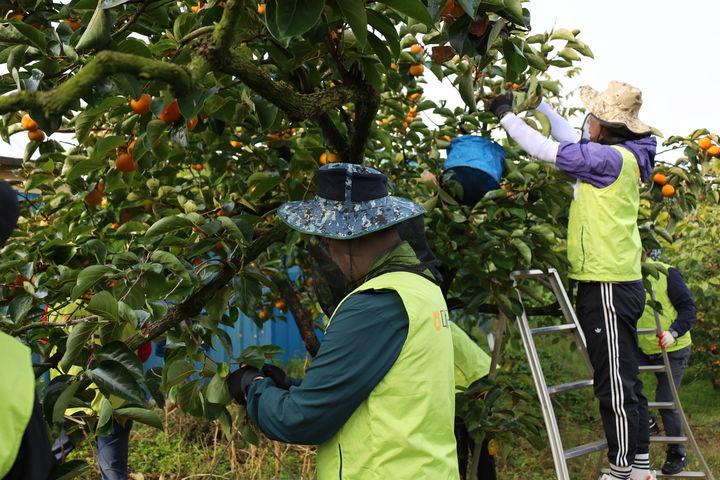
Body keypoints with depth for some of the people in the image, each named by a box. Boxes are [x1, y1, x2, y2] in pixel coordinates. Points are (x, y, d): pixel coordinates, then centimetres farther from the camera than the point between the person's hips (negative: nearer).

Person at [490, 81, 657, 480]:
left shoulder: (613, 158, -13)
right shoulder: (617, 157, 14)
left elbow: (548, 150, -14)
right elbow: (573, 143, 30)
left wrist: (507, 115, -2)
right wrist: (541, 105, 33)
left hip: (609, 286, -10)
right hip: (609, 283, 10)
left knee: (616, 385, -4)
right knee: (622, 382, 14)